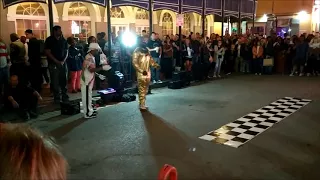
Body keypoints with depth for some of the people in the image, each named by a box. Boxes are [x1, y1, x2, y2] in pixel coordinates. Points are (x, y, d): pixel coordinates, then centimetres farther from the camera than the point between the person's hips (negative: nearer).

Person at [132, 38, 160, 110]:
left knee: (145, 89, 11)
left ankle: (142, 104, 21)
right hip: (141, 73, -7)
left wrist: (156, 65, -1)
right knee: (142, 89, -5)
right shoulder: (137, 51, -9)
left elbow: (151, 59, 16)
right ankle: (141, 105, 5)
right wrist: (142, 71, -22)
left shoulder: (147, 50, 12)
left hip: (147, 72, 7)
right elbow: (134, 63, -14)